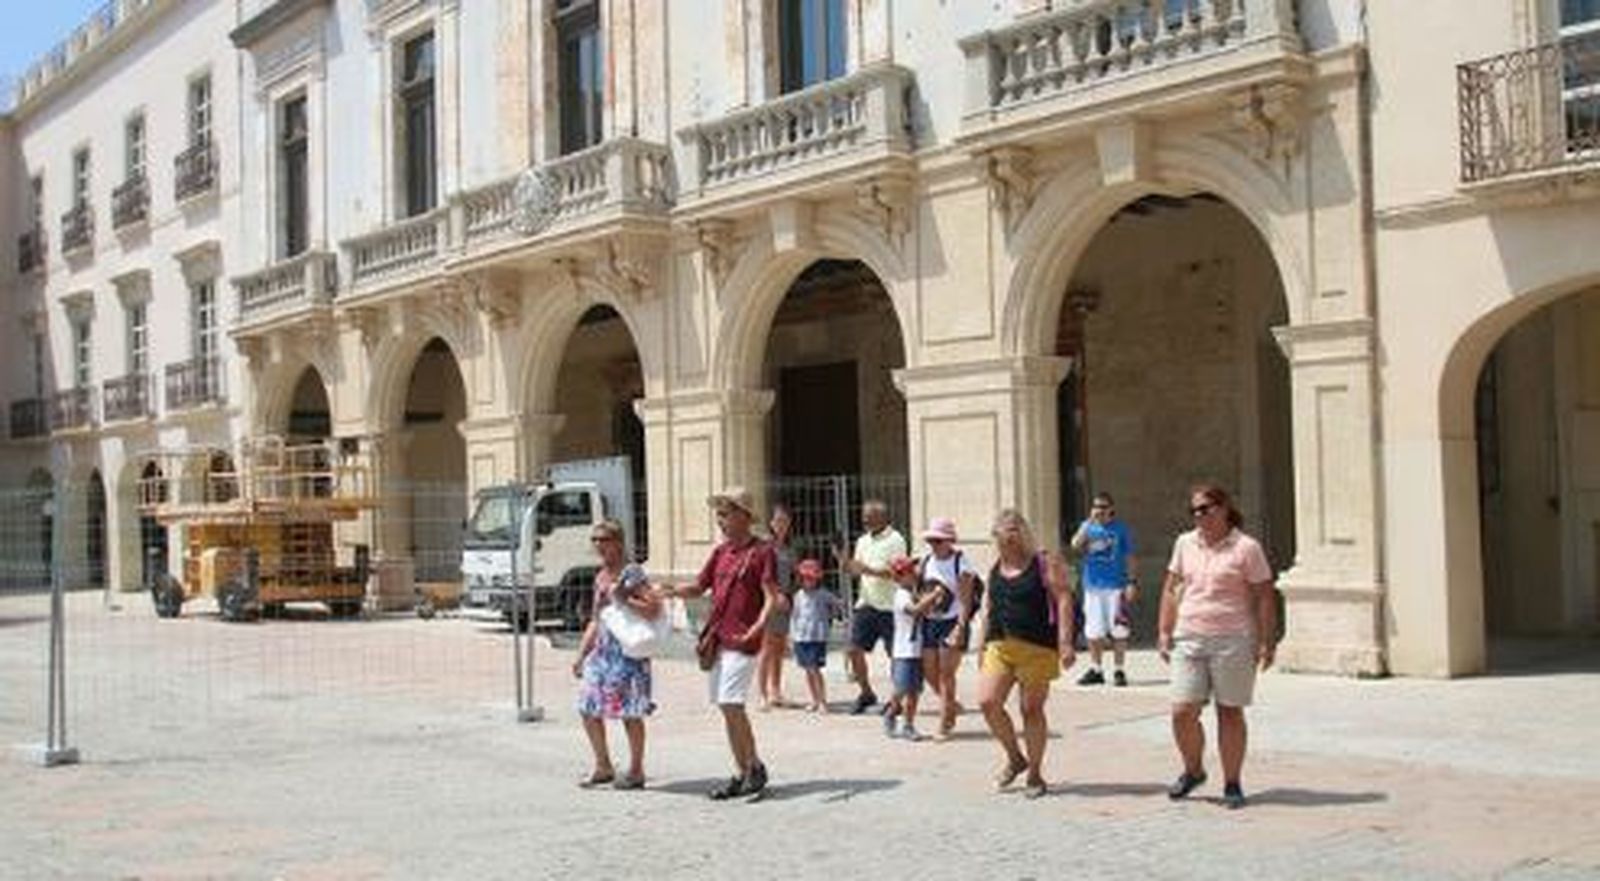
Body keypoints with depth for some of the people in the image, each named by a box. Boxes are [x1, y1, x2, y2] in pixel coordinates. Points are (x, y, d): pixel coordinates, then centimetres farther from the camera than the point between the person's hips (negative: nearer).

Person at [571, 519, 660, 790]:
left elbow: (654, 608, -17)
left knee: (630, 713, -2)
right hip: (602, 652, 8)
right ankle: (603, 767, 22)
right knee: (588, 710, 8)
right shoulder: (600, 577, 15)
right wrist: (581, 655, 19)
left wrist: (624, 600, -23)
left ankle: (636, 771, 10)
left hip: (628, 652, -8)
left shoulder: (630, 573, -9)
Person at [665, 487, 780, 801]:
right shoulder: (721, 551, 15)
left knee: (731, 705, -12)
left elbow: (771, 598, -12)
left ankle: (755, 766, 4)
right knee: (726, 707, 9)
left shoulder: (762, 552, -6)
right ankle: (742, 773, 18)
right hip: (717, 639, 7)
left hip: (742, 641, -7)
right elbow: (699, 587, 20)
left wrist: (758, 627, -28)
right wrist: (670, 591, 0)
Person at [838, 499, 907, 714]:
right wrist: (842, 559, -4)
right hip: (866, 603, 6)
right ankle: (866, 693, 18)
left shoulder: (895, 540, -8)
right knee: (854, 650, 2)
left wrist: (868, 570, -28)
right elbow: (855, 569, 15)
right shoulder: (863, 541, 14)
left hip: (889, 606, -6)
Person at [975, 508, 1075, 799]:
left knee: (1032, 710, 0)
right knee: (987, 702, -7)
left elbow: (1063, 601, -8)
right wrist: (983, 645, 17)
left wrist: (1065, 642, -16)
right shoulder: (995, 568, 15)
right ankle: (1015, 758, 16)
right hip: (999, 646, 5)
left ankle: (1035, 775, 14)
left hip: (1037, 647, -5)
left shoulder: (1046, 563, -2)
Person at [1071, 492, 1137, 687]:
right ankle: (1095, 669, 16)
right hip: (1092, 585, 2)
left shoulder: (1120, 529, 2)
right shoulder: (1087, 526, 8)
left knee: (1118, 631, -1)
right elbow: (1076, 545, -10)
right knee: (1093, 632, 6)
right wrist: (1090, 522, -14)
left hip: (1116, 585, -2)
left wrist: (1132, 582, -3)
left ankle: (1119, 670, 8)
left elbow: (1129, 558, 4)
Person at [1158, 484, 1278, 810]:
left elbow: (1264, 597, -2)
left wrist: (1266, 642, -7)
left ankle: (1232, 784, 16)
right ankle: (1193, 771, 23)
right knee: (1182, 712, -2)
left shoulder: (1246, 548, -3)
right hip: (1189, 639, 4)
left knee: (1230, 712, 4)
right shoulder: (1185, 544, 10)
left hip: (1232, 641, -3)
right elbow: (1171, 589, 16)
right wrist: (1165, 632, 9)